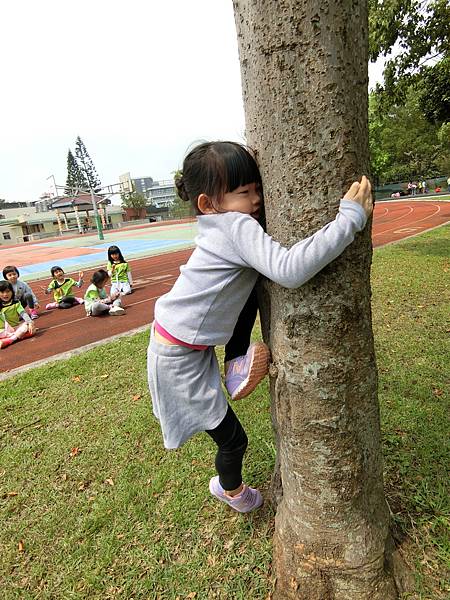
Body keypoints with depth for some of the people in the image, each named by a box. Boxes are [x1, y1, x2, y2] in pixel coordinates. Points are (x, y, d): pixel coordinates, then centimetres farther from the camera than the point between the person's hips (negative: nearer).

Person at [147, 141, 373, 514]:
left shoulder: (220, 225, 2)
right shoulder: (238, 227, -27)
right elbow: (289, 271, -42)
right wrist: (351, 216, -33)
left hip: (190, 347, 9)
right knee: (232, 438, 11)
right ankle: (234, 493, 43)